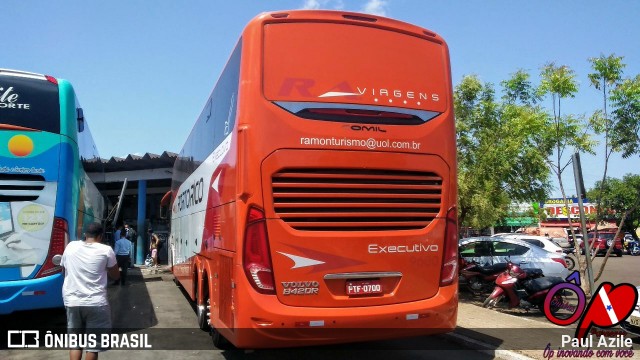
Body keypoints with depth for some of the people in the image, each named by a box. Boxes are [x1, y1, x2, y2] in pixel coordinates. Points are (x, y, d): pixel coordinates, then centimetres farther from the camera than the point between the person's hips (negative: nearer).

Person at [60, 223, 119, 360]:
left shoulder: (71, 246, 3)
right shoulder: (106, 250, -7)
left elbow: (64, 269, 17)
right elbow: (115, 275, 4)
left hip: (72, 301, 4)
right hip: (96, 302, -3)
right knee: (94, 343, 7)